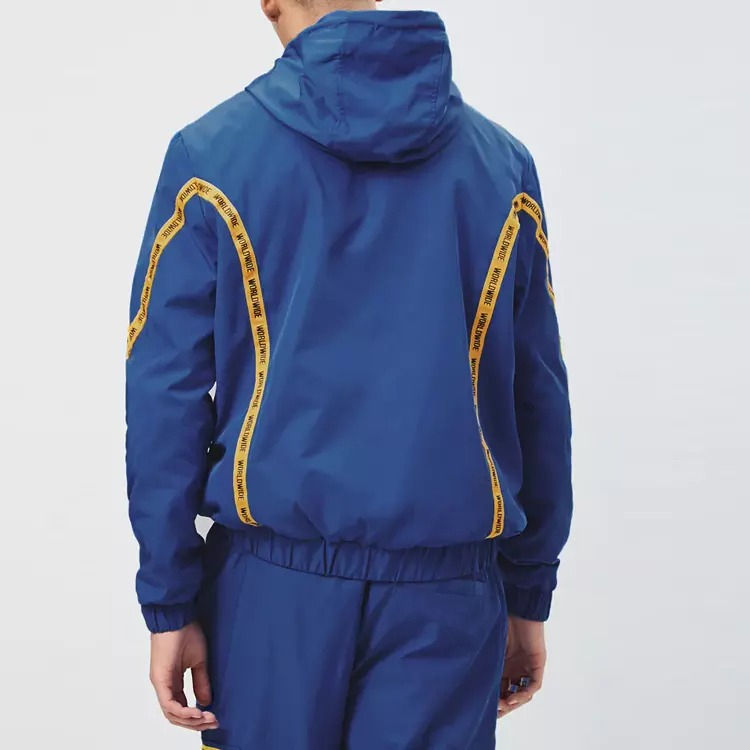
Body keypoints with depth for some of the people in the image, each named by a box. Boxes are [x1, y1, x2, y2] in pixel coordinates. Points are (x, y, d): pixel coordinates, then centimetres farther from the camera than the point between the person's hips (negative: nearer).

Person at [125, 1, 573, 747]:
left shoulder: (211, 152, -3)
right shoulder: (503, 162, 2)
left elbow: (166, 390, -5)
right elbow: (537, 397, 4)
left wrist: (169, 603, 1)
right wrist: (527, 597, 12)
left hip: (274, 581, -1)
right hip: (447, 588, 1)